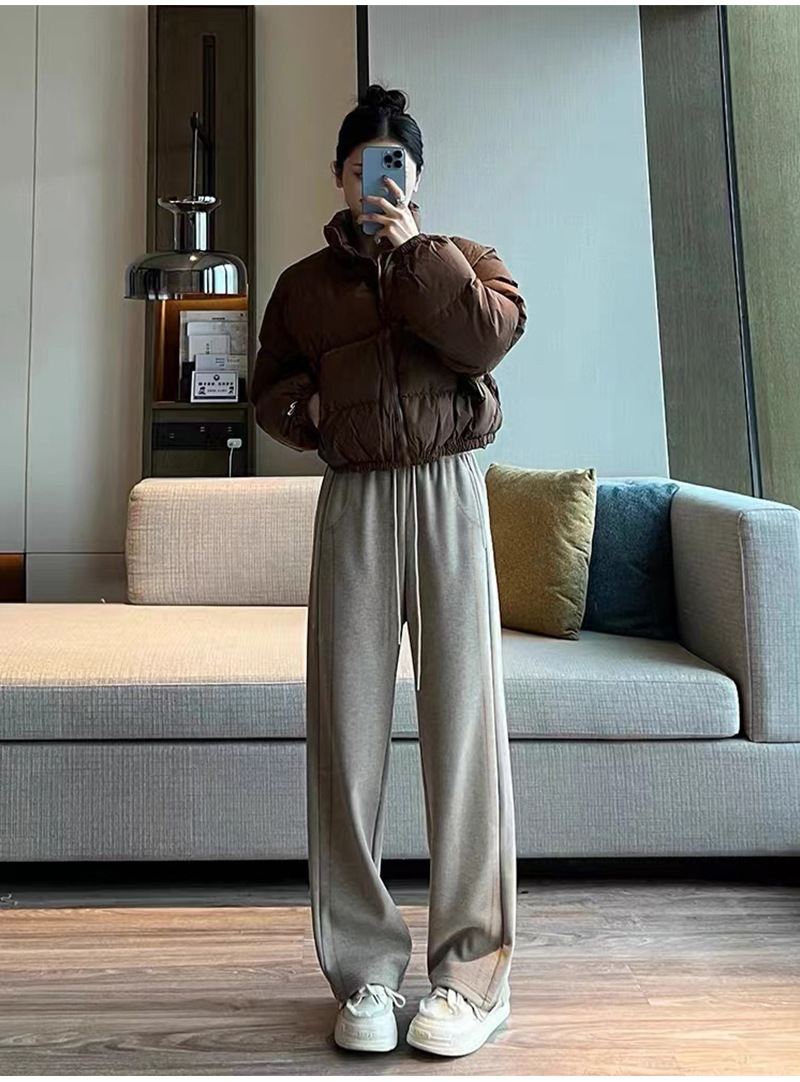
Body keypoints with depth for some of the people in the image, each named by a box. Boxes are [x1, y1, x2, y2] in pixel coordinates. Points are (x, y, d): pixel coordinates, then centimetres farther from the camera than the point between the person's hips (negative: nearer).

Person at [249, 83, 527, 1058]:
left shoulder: (462, 257, 17)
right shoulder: (303, 282, 20)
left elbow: (489, 336, -4)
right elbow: (268, 391, 19)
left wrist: (412, 248, -1)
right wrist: (312, 410, -2)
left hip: (448, 493, -1)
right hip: (352, 502, 2)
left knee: (463, 718, -6)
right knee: (347, 728, -4)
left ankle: (472, 969, 6)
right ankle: (365, 969, 8)